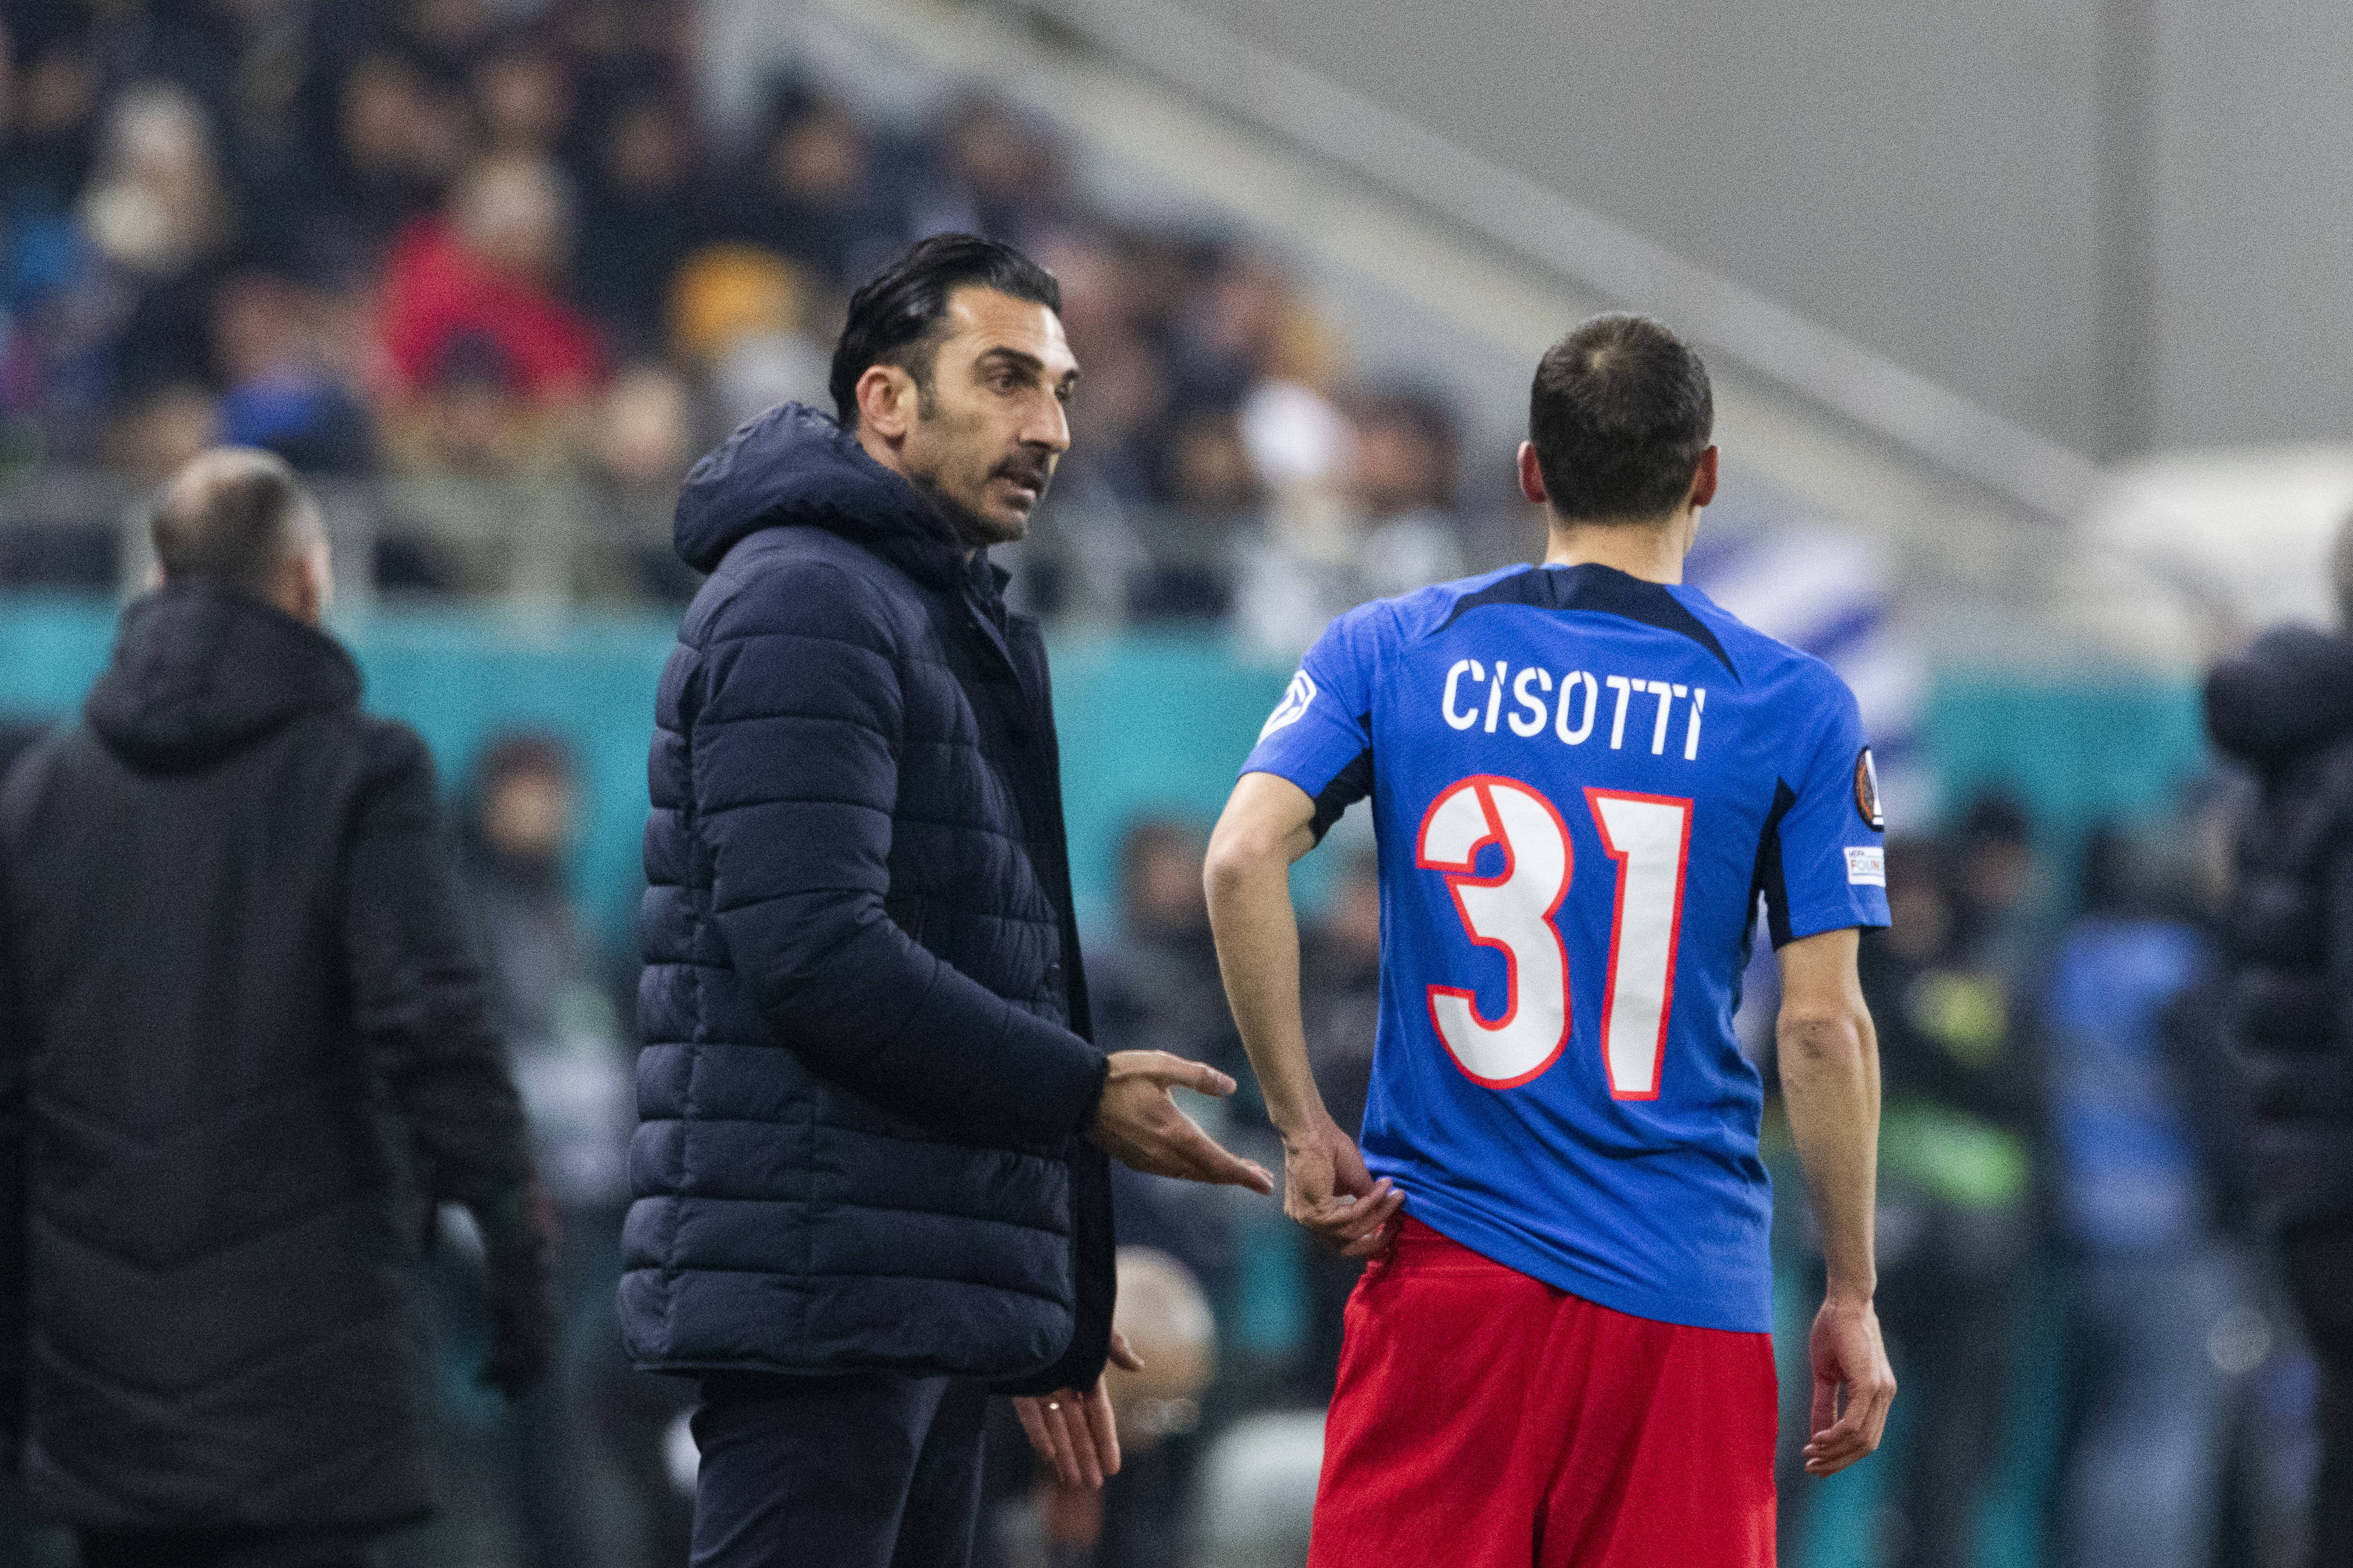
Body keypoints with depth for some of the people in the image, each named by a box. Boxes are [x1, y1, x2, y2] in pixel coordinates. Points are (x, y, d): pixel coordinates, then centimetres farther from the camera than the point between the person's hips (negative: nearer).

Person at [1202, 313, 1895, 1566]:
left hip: (1447, 1259, 1)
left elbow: (1244, 859, -9)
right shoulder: (1791, 708, 1)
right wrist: (1851, 1298, 4)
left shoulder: (1390, 652, 6)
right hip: (1687, 1296, -1)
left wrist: (1302, 1130, -2)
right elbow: (1823, 1026, -2)